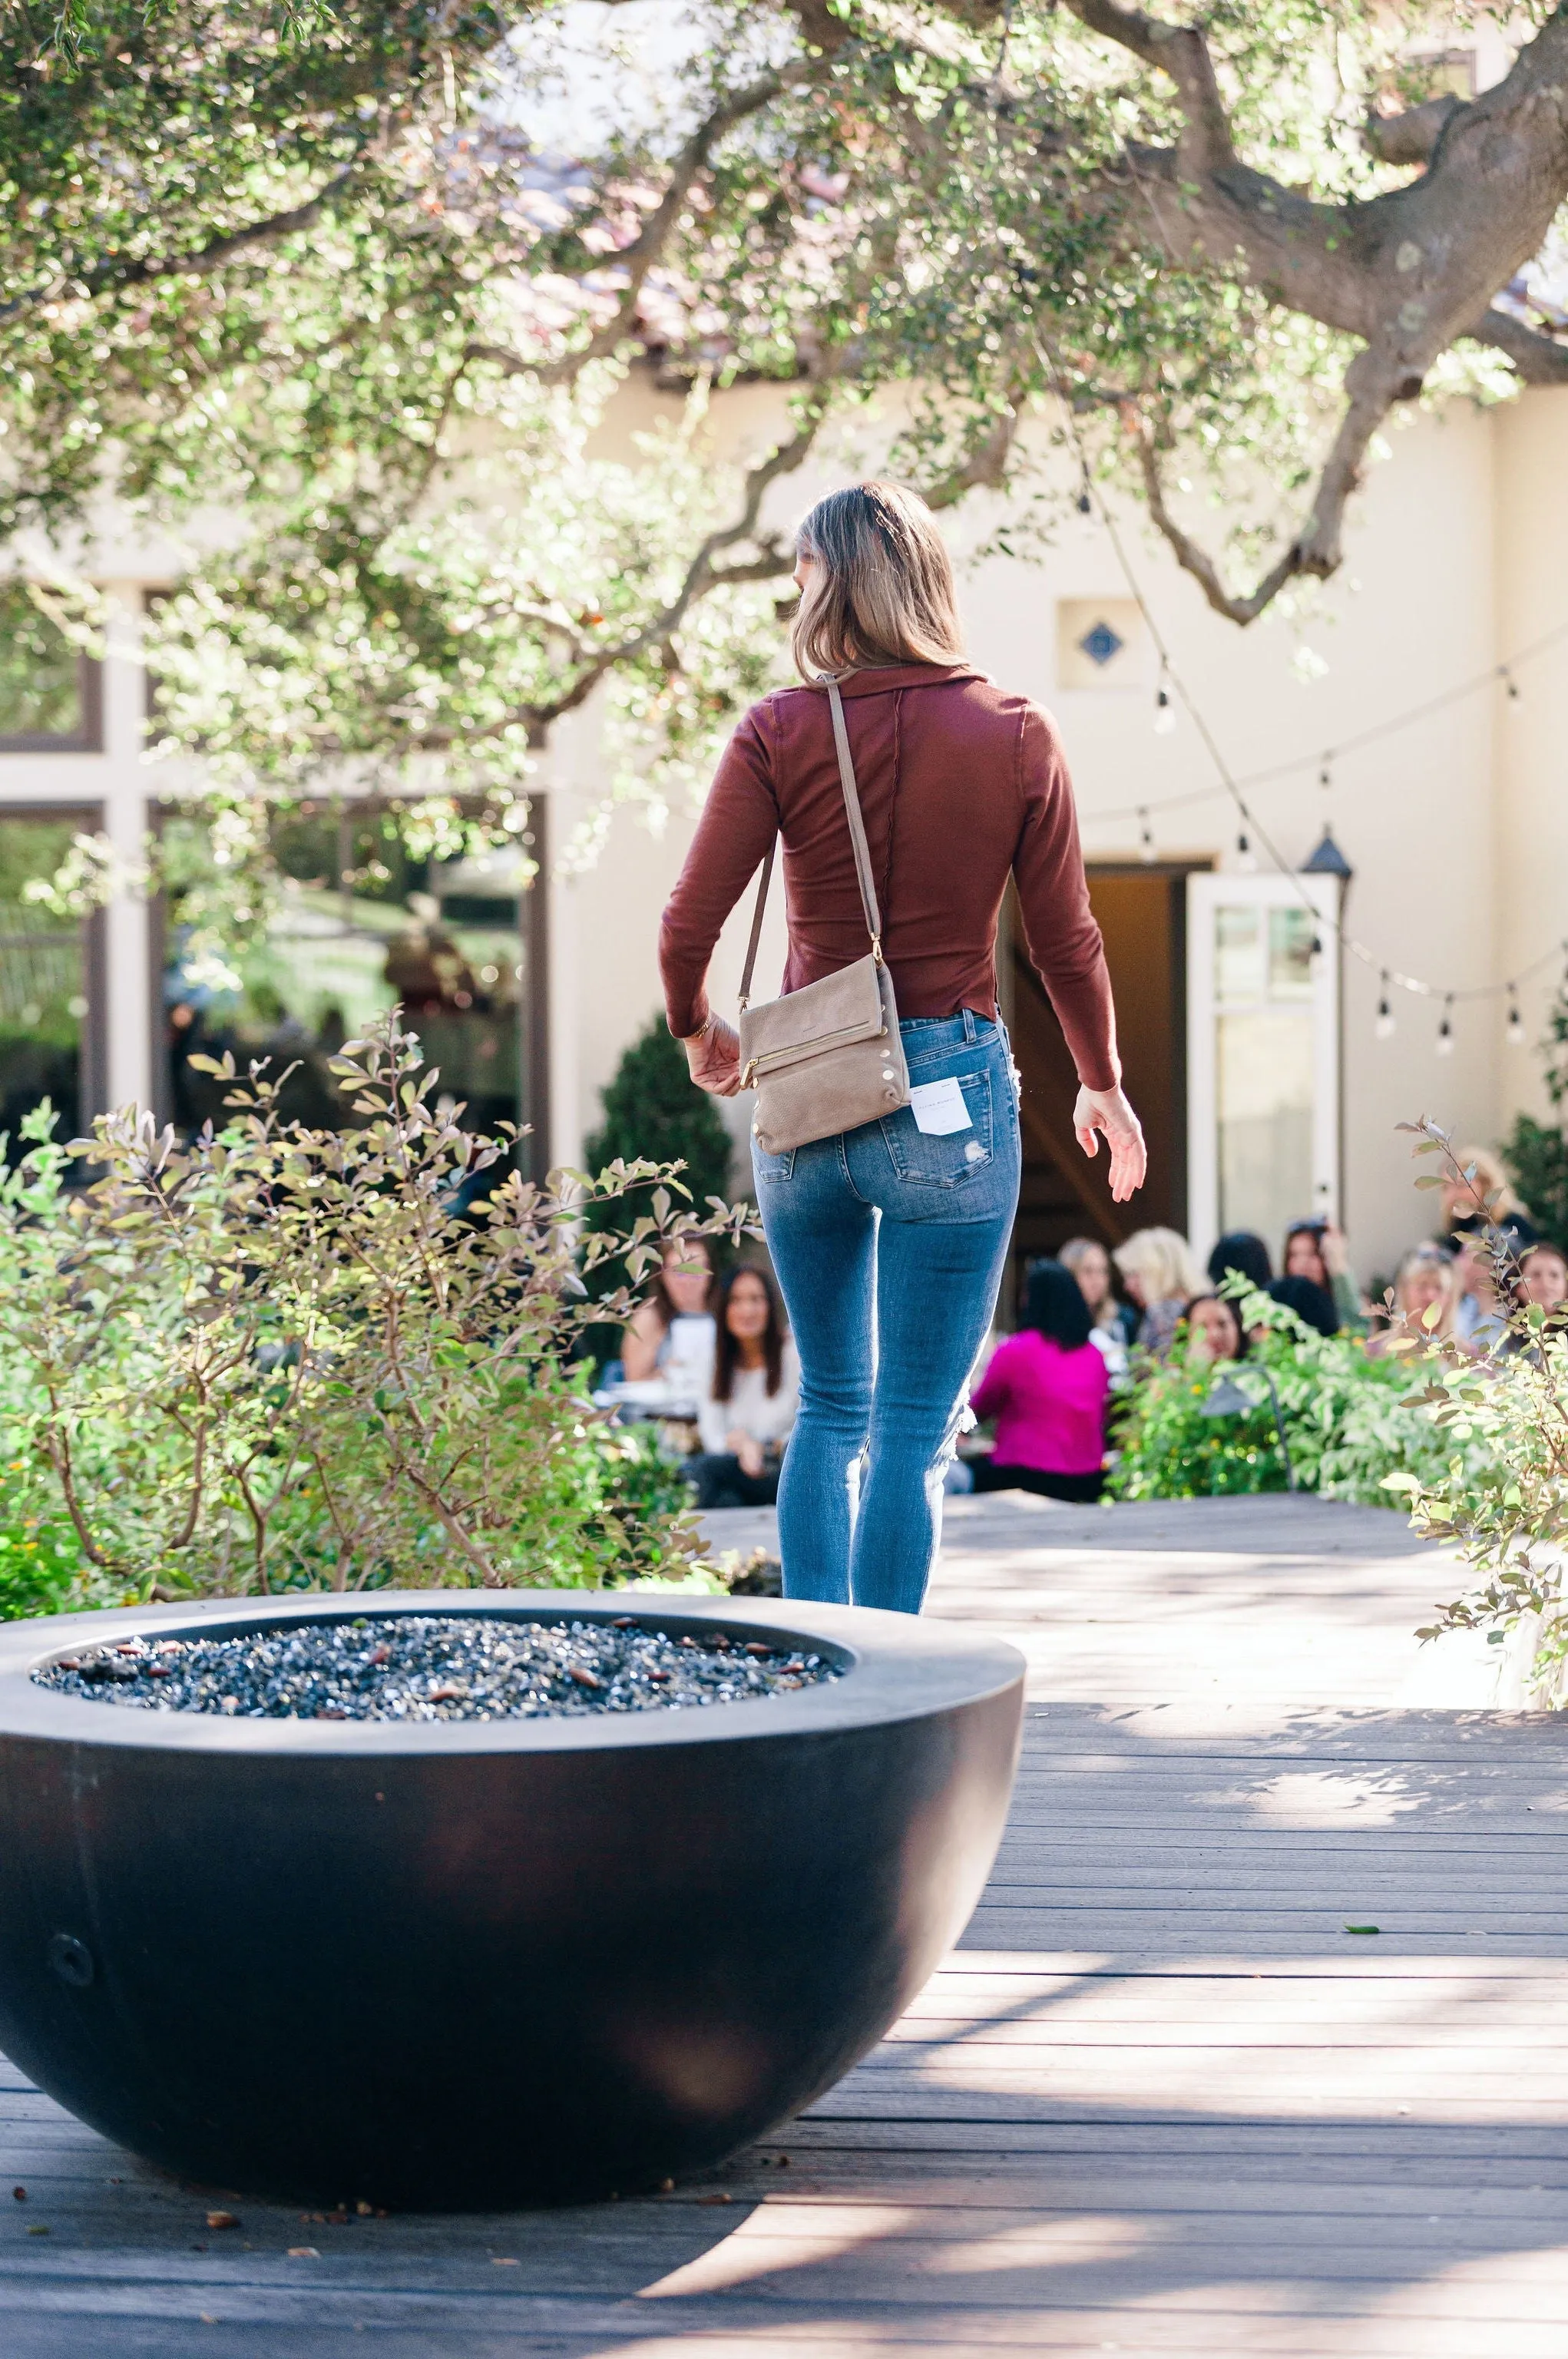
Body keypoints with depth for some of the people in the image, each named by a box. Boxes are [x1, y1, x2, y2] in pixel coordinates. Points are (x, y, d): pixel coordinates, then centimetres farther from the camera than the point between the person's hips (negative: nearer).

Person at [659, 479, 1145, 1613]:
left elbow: (686, 930, -7)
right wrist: (1104, 1085, 17)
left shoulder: (781, 732, -4)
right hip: (951, 1094, -2)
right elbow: (1067, 940, 1)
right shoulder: (1015, 735, -4)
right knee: (915, 1428, 4)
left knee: (831, 1406, 19)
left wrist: (699, 1032, 14)